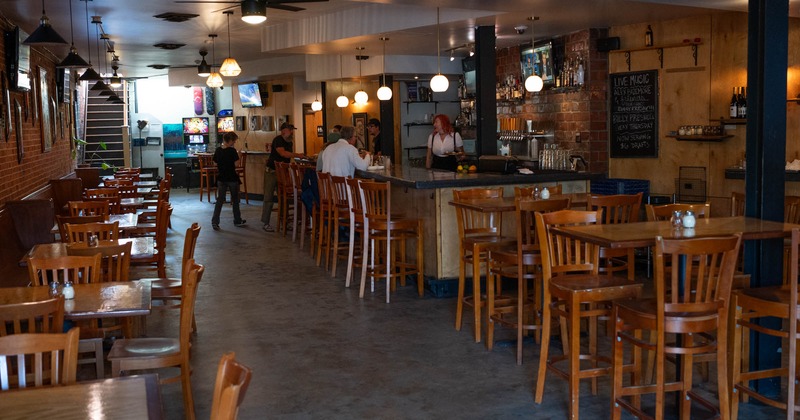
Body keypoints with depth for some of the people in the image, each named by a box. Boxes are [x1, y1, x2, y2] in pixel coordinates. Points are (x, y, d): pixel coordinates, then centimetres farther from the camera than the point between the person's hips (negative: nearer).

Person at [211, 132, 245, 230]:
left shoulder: (218, 151, 1)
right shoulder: (232, 151, -14)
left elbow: (215, 163, 7)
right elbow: (236, 164, -15)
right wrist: (238, 155, -3)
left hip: (221, 178, 4)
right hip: (232, 178, -4)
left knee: (220, 200, 5)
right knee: (235, 200, 12)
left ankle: (215, 221, -4)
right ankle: (237, 221, 23)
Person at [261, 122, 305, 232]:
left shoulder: (289, 142, 11)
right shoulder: (278, 140, -16)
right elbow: (282, 153, -32)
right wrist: (297, 155, -35)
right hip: (272, 172, -8)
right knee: (269, 198, -5)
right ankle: (266, 223, 0)